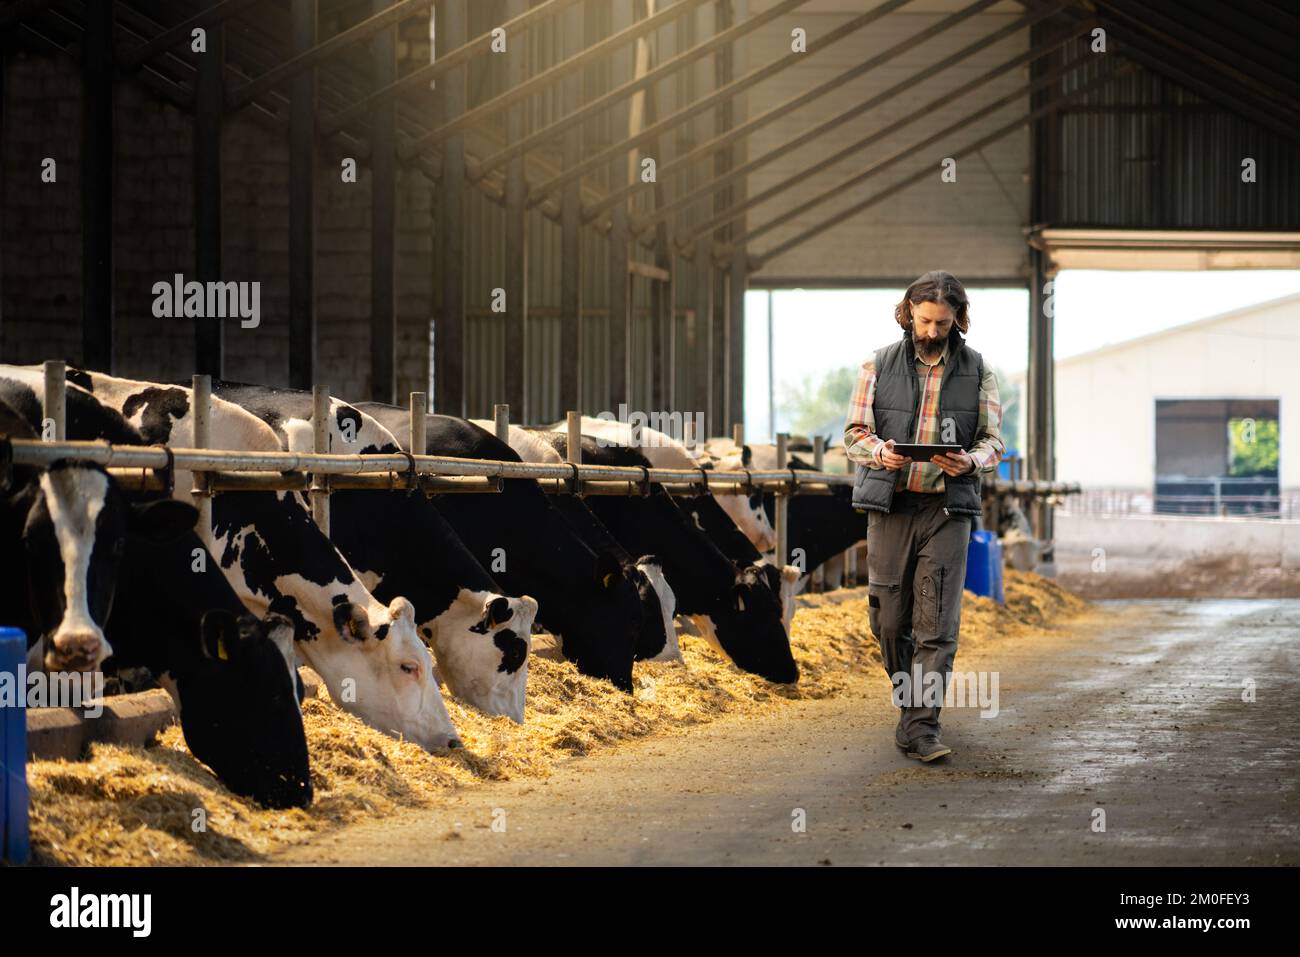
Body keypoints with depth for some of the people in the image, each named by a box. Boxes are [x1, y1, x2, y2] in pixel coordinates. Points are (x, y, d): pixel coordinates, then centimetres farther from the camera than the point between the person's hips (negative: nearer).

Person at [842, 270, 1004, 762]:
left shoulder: (977, 371, 7)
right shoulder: (879, 365, 7)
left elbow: (993, 441, 6)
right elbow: (853, 433, 5)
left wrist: (969, 462, -16)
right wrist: (879, 451, -17)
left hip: (947, 508, -1)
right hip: (890, 505, 1)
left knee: (937, 624, -8)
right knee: (889, 619, 3)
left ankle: (920, 726, -8)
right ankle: (911, 700, 26)